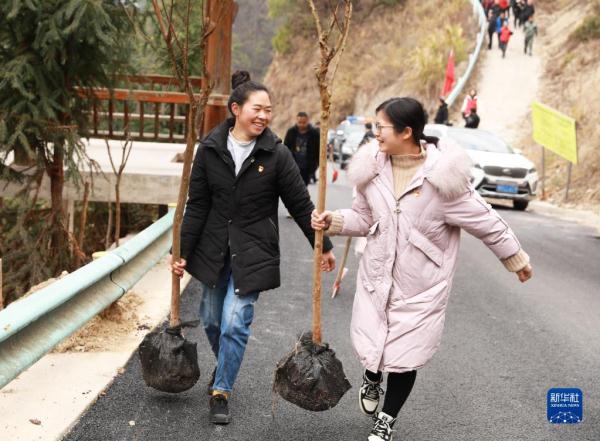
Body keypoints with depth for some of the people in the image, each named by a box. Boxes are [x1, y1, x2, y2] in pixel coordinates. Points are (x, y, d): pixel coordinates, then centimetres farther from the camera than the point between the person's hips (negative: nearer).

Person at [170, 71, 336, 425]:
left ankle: (221, 392, 11)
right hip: (214, 247, 3)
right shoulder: (210, 149, -3)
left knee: (235, 323, -7)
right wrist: (183, 252, -1)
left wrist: (323, 246, 0)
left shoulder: (277, 153, -8)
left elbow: (301, 204, -2)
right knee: (212, 320, 14)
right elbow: (197, 205, 1)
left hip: (253, 252, -3)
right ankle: (225, 366, 44)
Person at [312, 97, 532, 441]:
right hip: (377, 276, 4)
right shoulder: (372, 167, -6)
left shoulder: (442, 174, -20)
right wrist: (333, 222, -11)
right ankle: (372, 378, 49)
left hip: (421, 285, -3)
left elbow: (484, 221, -10)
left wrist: (517, 259, 1)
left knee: (404, 356, 6)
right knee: (370, 345, 11)